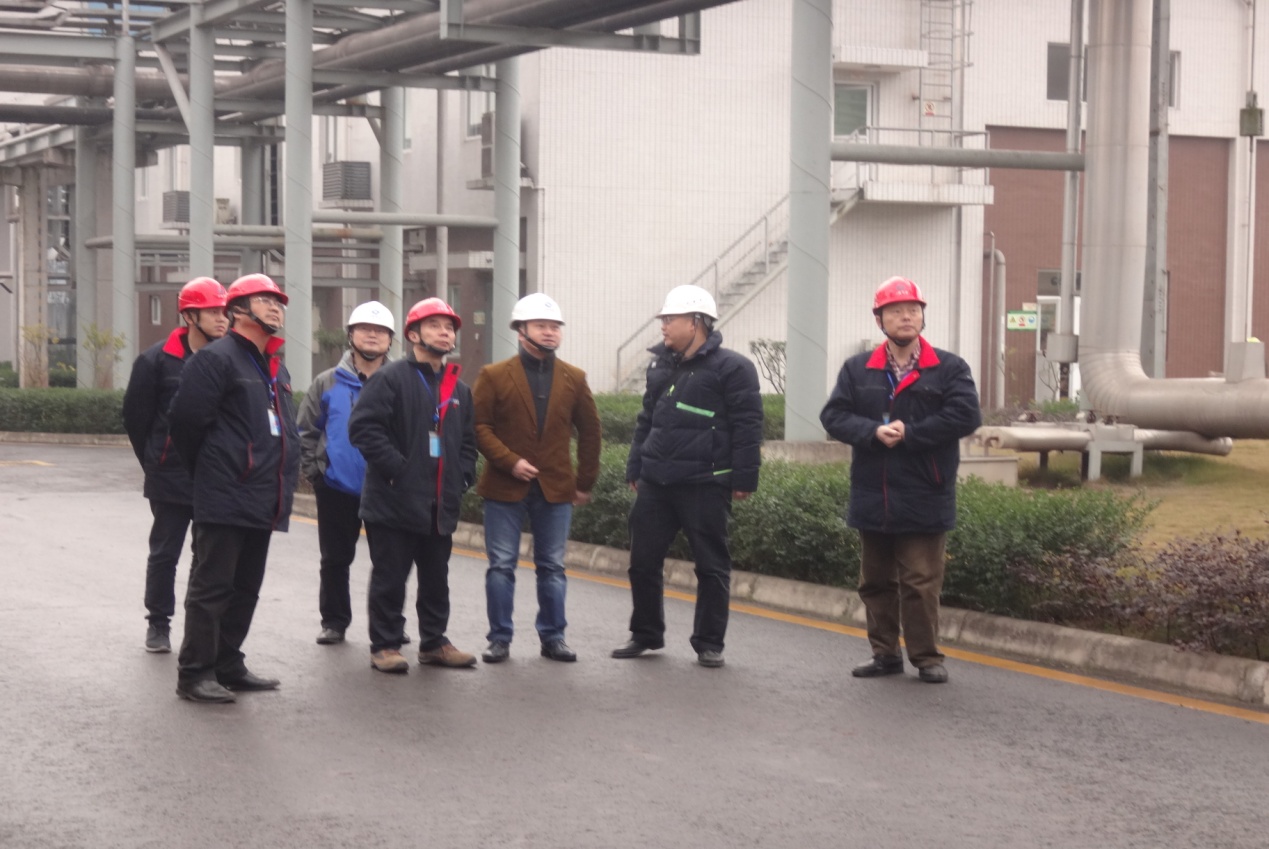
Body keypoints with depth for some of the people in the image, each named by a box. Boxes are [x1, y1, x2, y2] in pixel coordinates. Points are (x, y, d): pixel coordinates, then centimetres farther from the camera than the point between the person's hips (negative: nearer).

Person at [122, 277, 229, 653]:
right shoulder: (158, 360, -6)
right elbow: (135, 416, 2)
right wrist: (155, 463, 7)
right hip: (171, 480, -2)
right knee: (164, 553, 9)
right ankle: (158, 624, 21)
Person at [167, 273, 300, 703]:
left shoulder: (276, 370, 20)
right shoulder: (217, 358, -9)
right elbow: (185, 419, -14)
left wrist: (283, 482, 13)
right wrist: (208, 470, -1)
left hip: (263, 502, 9)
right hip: (225, 500, -9)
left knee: (246, 587, 14)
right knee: (211, 587, -6)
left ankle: (228, 666, 23)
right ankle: (195, 674, -1)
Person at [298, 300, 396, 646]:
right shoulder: (327, 383, 3)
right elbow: (306, 431, 6)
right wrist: (312, 470, -2)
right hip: (337, 488, 1)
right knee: (335, 560, 9)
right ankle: (334, 621, 19)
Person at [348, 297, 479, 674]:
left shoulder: (459, 389, 16)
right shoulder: (390, 379, -7)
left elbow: (468, 441, 23)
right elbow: (363, 427, -15)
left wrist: (462, 477, 7)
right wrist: (396, 467, -18)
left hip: (441, 504, 7)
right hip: (395, 500, -6)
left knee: (436, 579, 13)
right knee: (390, 578, 1)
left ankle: (433, 642, 24)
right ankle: (384, 646, 9)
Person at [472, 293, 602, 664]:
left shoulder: (574, 379, 7)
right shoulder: (494, 376, -1)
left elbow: (589, 431, 13)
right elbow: (479, 426, -5)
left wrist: (585, 481, 10)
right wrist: (509, 462, -15)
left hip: (556, 488, 2)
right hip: (505, 487, -2)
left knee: (552, 566, 6)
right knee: (501, 565, 1)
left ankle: (552, 637, 15)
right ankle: (500, 638, 9)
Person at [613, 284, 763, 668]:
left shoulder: (731, 368, -7)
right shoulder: (660, 366, 15)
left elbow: (747, 427, -10)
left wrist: (743, 478, -13)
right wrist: (635, 469, 18)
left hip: (705, 484, -6)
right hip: (656, 484, 6)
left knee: (711, 565, 2)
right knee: (643, 560, 8)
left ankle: (709, 643, 11)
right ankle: (645, 634, 22)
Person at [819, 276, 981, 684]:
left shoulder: (950, 368, -1)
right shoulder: (857, 369, 8)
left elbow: (966, 416, -13)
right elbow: (834, 415, 0)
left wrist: (909, 434, -15)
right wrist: (873, 432, -18)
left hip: (924, 499, -4)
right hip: (872, 497, 4)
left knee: (921, 584, -3)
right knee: (876, 581, 12)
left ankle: (926, 656, 7)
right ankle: (885, 653, 23)